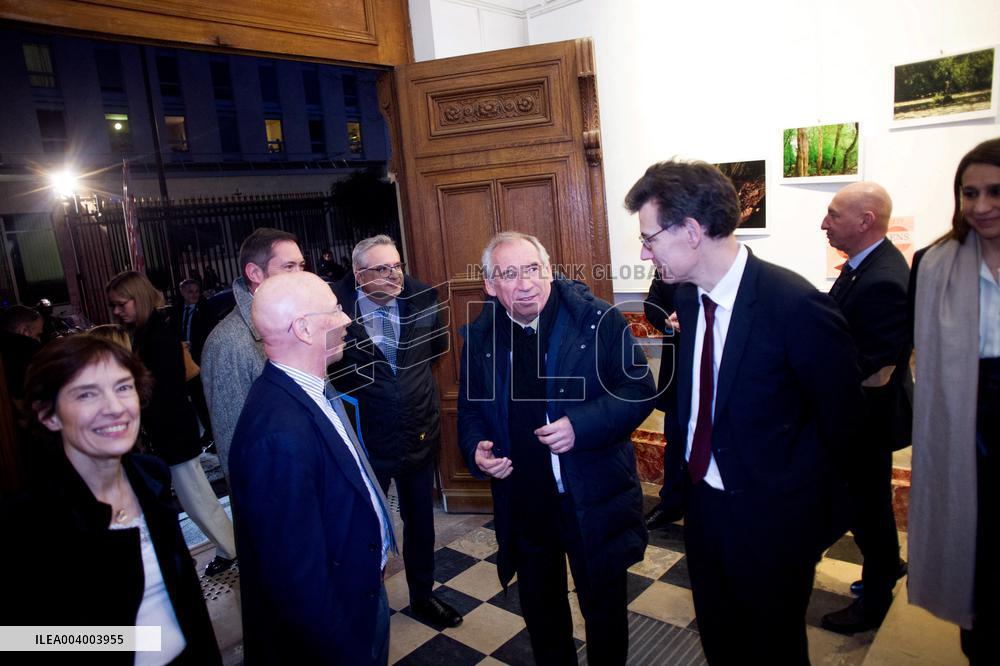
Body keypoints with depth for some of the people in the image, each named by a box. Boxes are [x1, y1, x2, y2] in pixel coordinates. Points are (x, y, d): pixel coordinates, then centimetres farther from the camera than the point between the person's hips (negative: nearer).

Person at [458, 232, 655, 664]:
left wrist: (582, 425, -24)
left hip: (594, 500, -3)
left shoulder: (599, 320, -12)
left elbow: (639, 389, -11)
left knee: (604, 608, 19)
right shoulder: (479, 337, -1)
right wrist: (476, 449, -10)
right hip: (522, 506, 3)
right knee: (540, 611, 24)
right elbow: (470, 408, 10)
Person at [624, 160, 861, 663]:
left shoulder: (796, 305, -25)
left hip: (770, 520, -6)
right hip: (702, 504, 6)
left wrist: (812, 514, -5)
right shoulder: (689, 296, -3)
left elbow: (840, 418, -14)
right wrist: (676, 481, 6)